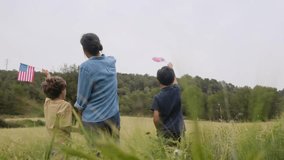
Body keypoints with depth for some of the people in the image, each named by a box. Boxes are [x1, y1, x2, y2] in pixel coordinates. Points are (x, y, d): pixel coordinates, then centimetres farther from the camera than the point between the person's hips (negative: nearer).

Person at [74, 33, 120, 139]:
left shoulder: (86, 67, -16)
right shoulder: (111, 61, 1)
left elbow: (83, 96, -9)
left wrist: (79, 107, 10)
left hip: (94, 119, -5)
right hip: (113, 115, 5)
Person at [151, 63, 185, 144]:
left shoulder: (157, 97, -10)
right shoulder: (176, 91, -2)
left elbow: (156, 119, -14)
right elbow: (175, 81, 23)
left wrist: (159, 130, 6)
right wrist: (171, 68, 38)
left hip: (165, 133, -3)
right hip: (179, 131, 3)